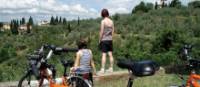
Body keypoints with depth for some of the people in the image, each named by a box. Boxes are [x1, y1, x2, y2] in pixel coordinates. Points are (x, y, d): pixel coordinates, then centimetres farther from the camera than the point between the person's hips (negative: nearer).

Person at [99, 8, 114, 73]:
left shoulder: (103, 21, -10)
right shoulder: (111, 21, 6)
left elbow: (101, 32, -11)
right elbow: (112, 31, 9)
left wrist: (100, 40, -2)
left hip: (104, 39, -5)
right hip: (110, 40, 5)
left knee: (104, 55, -5)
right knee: (110, 54, 8)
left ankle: (102, 69, -5)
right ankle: (111, 68, 14)